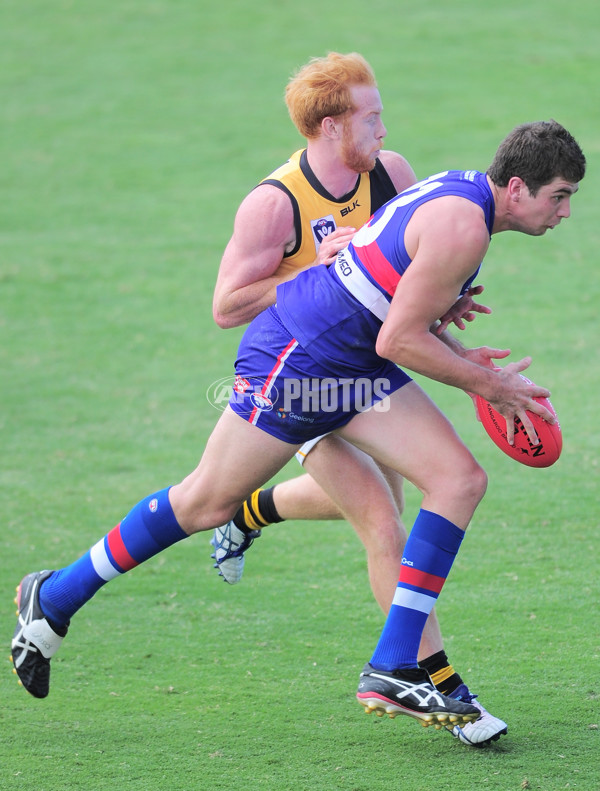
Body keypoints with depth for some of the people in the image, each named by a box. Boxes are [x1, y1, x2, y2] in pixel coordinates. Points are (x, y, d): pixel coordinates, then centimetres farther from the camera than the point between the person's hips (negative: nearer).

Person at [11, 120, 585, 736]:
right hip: (293, 358, -10)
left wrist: (458, 358, 11)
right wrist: (486, 384, -11)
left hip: (353, 371, 10)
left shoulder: (460, 197, 9)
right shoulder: (461, 227, -23)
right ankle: (54, 598, 20)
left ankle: (391, 671, -4)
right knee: (206, 504, 0)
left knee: (461, 480, -4)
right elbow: (397, 342, -22)